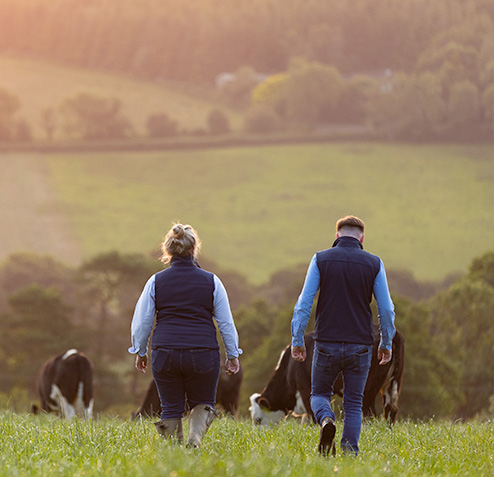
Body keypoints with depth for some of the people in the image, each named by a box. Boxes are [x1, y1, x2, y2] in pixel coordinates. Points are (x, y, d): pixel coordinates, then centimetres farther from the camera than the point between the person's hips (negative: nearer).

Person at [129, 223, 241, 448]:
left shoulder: (156, 282, 2)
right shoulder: (211, 282, 1)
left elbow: (141, 322, 6)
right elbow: (226, 323, 5)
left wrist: (140, 352, 20)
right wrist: (232, 356, 15)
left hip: (165, 353, 0)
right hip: (203, 353, 0)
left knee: (171, 408, 13)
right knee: (203, 403, 15)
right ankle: (194, 439, -12)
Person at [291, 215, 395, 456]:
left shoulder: (320, 260, -1)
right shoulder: (374, 264, 1)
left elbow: (304, 303, -5)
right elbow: (386, 309, 2)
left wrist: (297, 340, 2)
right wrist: (386, 344, 14)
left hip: (326, 343, 0)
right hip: (359, 346, 1)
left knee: (319, 394, 16)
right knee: (353, 403, 10)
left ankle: (326, 419, -15)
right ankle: (350, 452, 0)